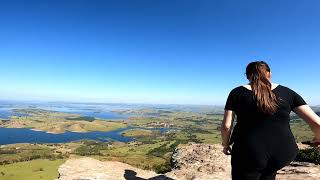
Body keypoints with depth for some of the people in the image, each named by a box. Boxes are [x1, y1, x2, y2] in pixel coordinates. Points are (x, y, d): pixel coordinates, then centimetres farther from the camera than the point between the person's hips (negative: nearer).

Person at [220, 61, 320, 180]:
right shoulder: (287, 93, 5)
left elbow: (226, 125, -7)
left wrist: (226, 144, 10)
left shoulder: (237, 93, -2)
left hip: (250, 152, -3)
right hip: (282, 154, 3)